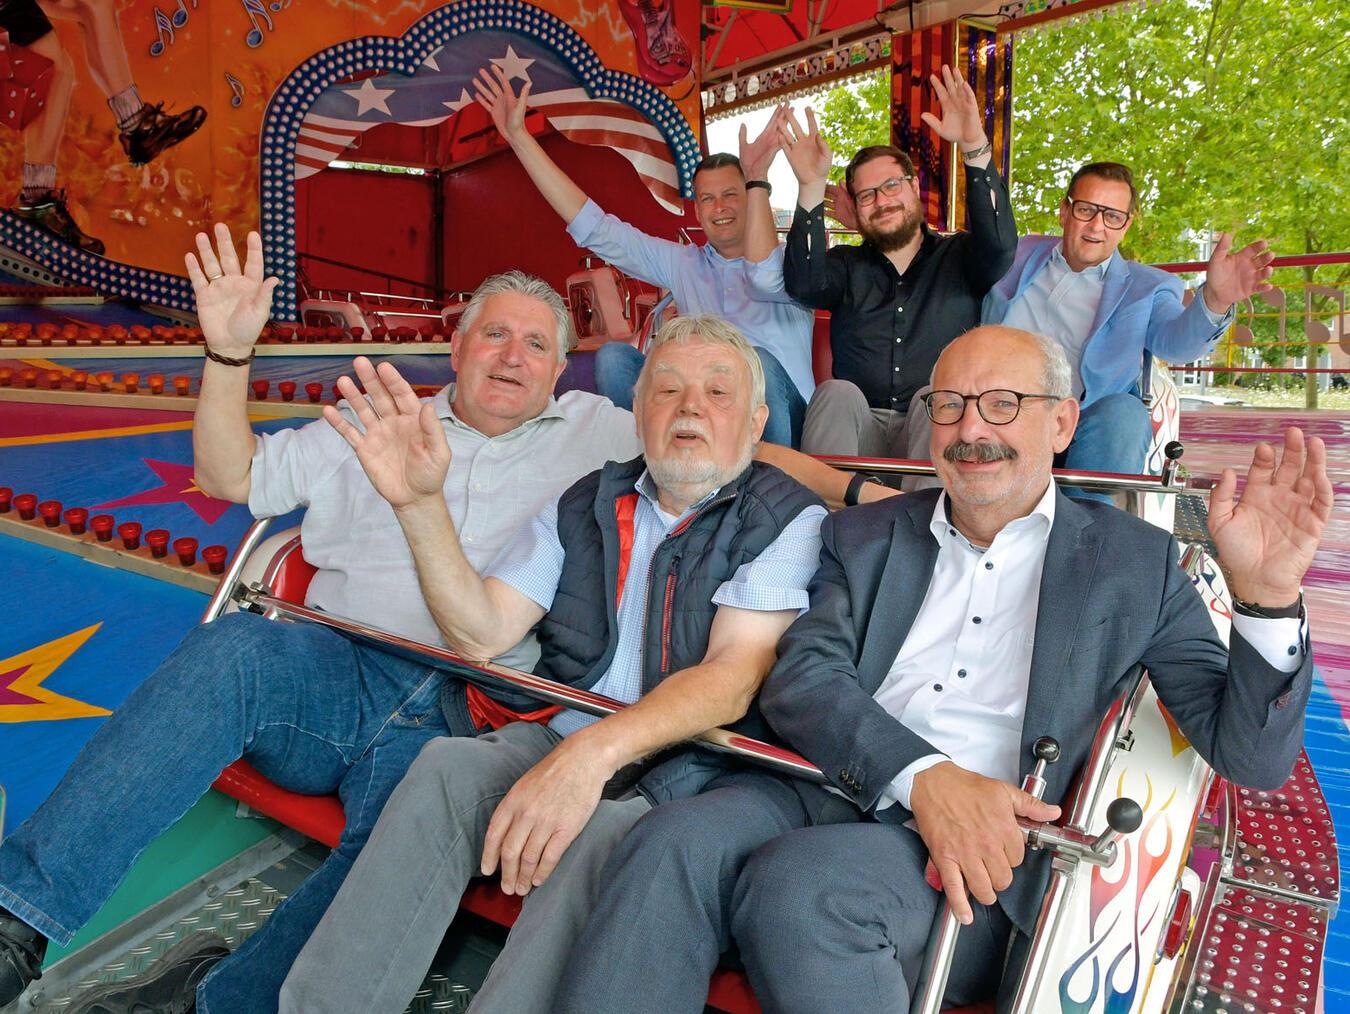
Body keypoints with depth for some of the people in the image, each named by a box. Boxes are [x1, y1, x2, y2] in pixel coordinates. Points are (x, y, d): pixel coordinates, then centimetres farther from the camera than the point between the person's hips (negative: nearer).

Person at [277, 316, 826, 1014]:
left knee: (600, 834, -33)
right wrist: (420, 504, -11)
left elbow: (736, 676, -16)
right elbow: (480, 635, 3)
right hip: (556, 741, 4)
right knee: (449, 764, -24)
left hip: (692, 767, -3)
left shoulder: (789, 519, -2)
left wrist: (596, 752, -31)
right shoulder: (582, 507, 11)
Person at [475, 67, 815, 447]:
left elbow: (765, 278, -22)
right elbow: (594, 228, 12)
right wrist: (519, 137, 10)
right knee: (613, 356, -16)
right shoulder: (682, 263, 17)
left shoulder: (789, 261, 5)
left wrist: (757, 180, -21)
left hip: (778, 410, -3)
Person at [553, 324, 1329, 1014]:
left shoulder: (1134, 561, 10)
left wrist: (1267, 595, -12)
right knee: (671, 846, -28)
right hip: (830, 794, 3)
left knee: (794, 882, -31)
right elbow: (800, 678, 0)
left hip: (973, 856, -2)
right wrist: (921, 775, -17)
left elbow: (1251, 757, 5)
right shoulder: (865, 535, 15)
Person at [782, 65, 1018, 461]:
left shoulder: (958, 257, 14)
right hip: (859, 428, 1)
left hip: (937, 424, 0)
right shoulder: (846, 266, 16)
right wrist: (811, 189, -19)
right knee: (838, 392, -29)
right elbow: (803, 284, -6)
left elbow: (1000, 245, -9)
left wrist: (976, 149, -22)